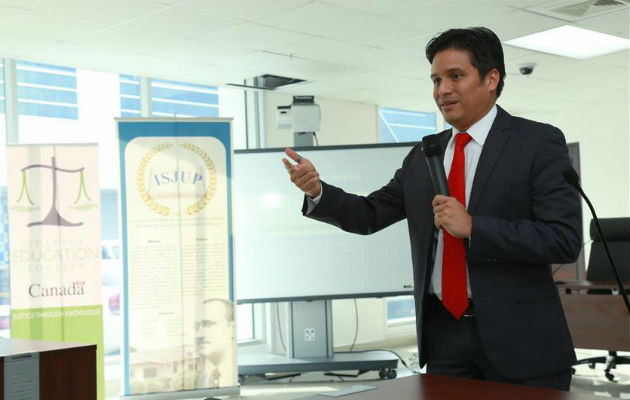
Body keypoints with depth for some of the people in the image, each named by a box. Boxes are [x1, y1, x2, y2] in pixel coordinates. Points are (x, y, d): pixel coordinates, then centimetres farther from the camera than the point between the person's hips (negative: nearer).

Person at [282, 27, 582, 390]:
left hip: (520, 340, -4)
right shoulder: (422, 156, 11)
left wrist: (472, 227, -20)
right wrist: (317, 191, -6)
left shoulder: (539, 142, -5)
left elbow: (565, 239, -14)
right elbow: (371, 215, 12)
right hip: (443, 336, 4)